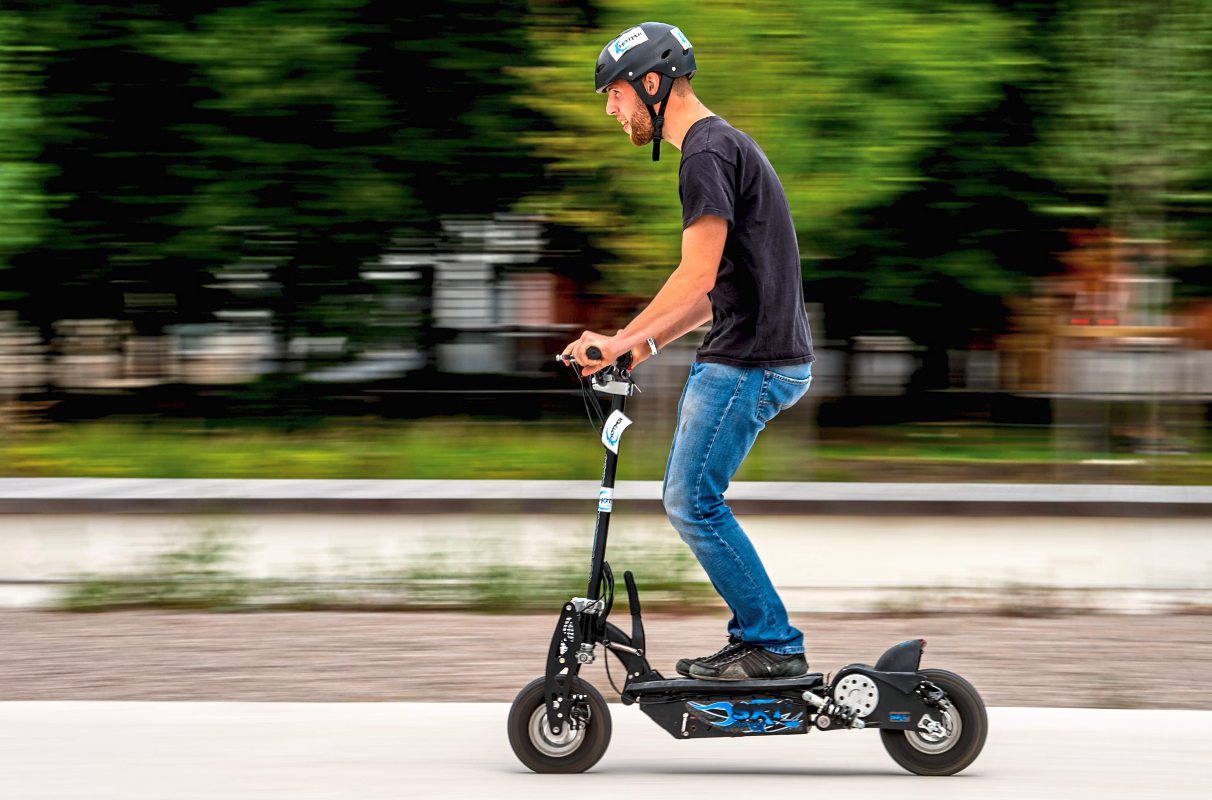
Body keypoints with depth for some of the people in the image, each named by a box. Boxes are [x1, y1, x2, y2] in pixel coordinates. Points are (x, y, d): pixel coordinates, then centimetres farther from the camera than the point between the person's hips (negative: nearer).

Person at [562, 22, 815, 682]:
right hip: (759, 356, 10)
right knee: (691, 499, 13)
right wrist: (646, 344, 21)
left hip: (748, 363, -10)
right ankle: (755, 635, 14)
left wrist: (621, 340, -18)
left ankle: (774, 646, -4)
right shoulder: (723, 145, 20)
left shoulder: (709, 153, -13)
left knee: (692, 502, -7)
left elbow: (698, 275, -21)